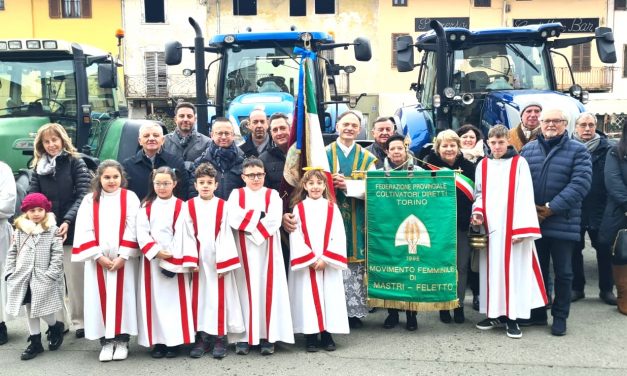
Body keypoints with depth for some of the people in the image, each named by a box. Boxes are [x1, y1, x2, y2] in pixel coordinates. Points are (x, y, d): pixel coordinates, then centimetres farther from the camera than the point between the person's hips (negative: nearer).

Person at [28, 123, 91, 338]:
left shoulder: (75, 163, 1)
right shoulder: (38, 168, 13)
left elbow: (83, 195, -7)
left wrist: (68, 220, -19)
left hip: (71, 230, -3)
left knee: (75, 279, 2)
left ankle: (80, 321, 13)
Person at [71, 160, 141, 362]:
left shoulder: (130, 198, 0)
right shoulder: (89, 200, 5)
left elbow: (132, 230, -5)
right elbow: (85, 231, -1)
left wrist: (123, 256, -12)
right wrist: (99, 256, -9)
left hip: (124, 259, -1)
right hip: (97, 260, 2)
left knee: (122, 297, 1)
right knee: (101, 298, 3)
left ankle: (122, 340, 10)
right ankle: (106, 341, 12)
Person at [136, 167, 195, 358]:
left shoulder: (181, 206, 1)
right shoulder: (146, 206, 7)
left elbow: (181, 234, -6)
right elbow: (141, 232, -2)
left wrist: (172, 257, -15)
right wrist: (155, 251, -15)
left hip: (174, 259, -2)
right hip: (152, 259, 2)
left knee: (174, 299, 0)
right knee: (154, 299, 4)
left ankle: (174, 341, 7)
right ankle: (157, 341, 12)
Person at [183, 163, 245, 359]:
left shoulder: (223, 206, -1)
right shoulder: (189, 206, 3)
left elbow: (225, 235, -4)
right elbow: (188, 235, 0)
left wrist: (223, 263, -9)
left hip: (218, 260, -1)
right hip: (198, 260, 2)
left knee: (219, 297, 2)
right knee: (199, 297, 7)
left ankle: (220, 338, 11)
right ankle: (202, 337, 16)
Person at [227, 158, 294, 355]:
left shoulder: (273, 195, 7)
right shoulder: (236, 194, 7)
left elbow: (274, 221, -9)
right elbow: (233, 219, -10)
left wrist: (249, 220, -10)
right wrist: (260, 216, -10)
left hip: (267, 250, 0)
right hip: (244, 250, 0)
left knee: (268, 289, 0)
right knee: (246, 289, 0)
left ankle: (268, 336, 5)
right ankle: (244, 337, 4)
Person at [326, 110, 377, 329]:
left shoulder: (367, 158, 11)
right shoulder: (324, 154, 8)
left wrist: (347, 185, -14)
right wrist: (330, 184, -19)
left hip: (357, 219, 1)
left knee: (356, 262, 0)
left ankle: (354, 311, 10)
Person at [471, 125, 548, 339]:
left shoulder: (519, 163, -2)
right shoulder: (482, 165, 10)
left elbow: (525, 196, -7)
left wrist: (522, 228, -14)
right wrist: (477, 213, -5)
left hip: (512, 226, -4)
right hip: (490, 227, 4)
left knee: (513, 269, -1)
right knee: (492, 269, 7)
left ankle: (512, 317, 5)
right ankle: (495, 314, 17)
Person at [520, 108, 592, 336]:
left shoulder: (578, 150, 0)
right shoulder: (528, 150, 10)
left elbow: (580, 183, -11)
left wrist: (552, 208, -16)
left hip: (563, 223, -3)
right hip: (532, 221, 3)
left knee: (563, 272, 6)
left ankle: (560, 317, 20)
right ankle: (537, 313, 25)